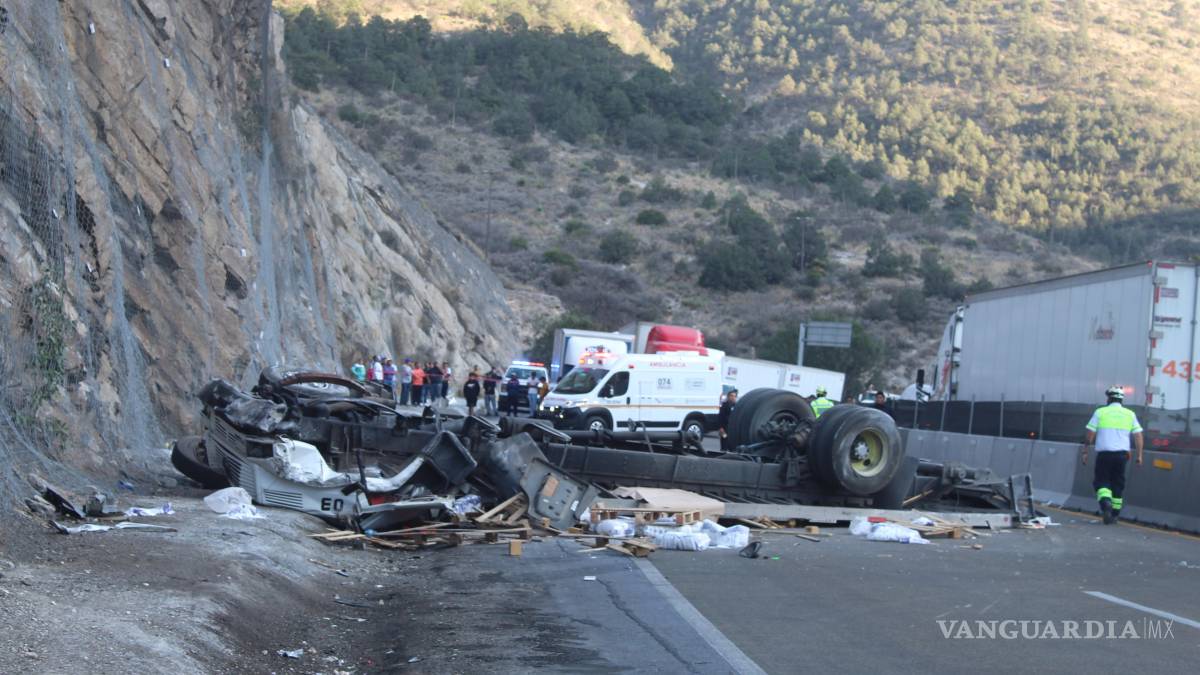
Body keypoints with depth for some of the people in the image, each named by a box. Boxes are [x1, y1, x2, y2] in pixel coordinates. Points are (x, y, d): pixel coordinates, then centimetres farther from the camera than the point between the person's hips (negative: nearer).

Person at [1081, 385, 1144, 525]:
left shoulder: (1100, 412, 2)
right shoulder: (1130, 414, 9)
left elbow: (1090, 435, -1)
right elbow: (1138, 436, 5)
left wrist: (1085, 452, 5)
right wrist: (1139, 455, 9)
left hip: (1104, 453, -2)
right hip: (1122, 453, 2)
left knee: (1101, 481, 4)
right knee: (1118, 483, 12)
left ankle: (1105, 502, -23)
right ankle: (1114, 514, 14)